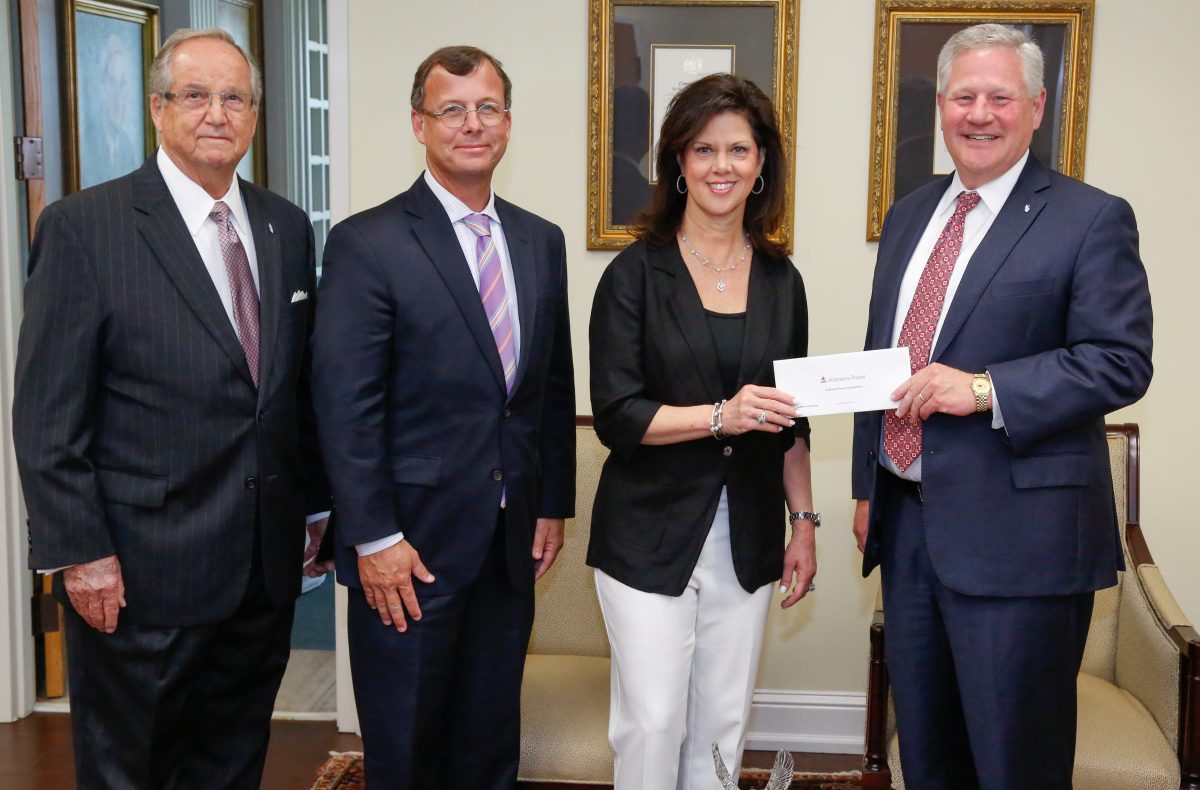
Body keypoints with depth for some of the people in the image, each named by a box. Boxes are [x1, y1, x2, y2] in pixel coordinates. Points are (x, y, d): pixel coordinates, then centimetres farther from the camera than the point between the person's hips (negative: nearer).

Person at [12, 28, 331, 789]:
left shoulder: (288, 227, 7)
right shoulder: (83, 227, -10)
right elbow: (47, 416, -11)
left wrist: (315, 503, 12)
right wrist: (80, 554, -13)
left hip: (267, 562, 5)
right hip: (142, 573, -5)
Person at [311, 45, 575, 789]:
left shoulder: (541, 241, 8)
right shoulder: (366, 244, -9)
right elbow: (346, 406, -13)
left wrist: (553, 504, 10)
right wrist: (374, 539, -15)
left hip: (511, 540, 5)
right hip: (411, 541, -5)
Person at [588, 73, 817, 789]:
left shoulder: (781, 280, 7)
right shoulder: (638, 273, -5)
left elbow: (789, 420, 14)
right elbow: (616, 415, -11)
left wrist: (805, 523, 11)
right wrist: (720, 416, -22)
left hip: (747, 540, 4)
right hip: (651, 535, -4)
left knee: (723, 722, 10)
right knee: (652, 722, -1)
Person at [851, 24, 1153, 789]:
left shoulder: (1091, 218, -7)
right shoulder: (910, 215, 14)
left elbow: (1122, 362, -14)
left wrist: (983, 389, -23)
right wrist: (868, 485, 14)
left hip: (1017, 534, -6)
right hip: (906, 519, 7)